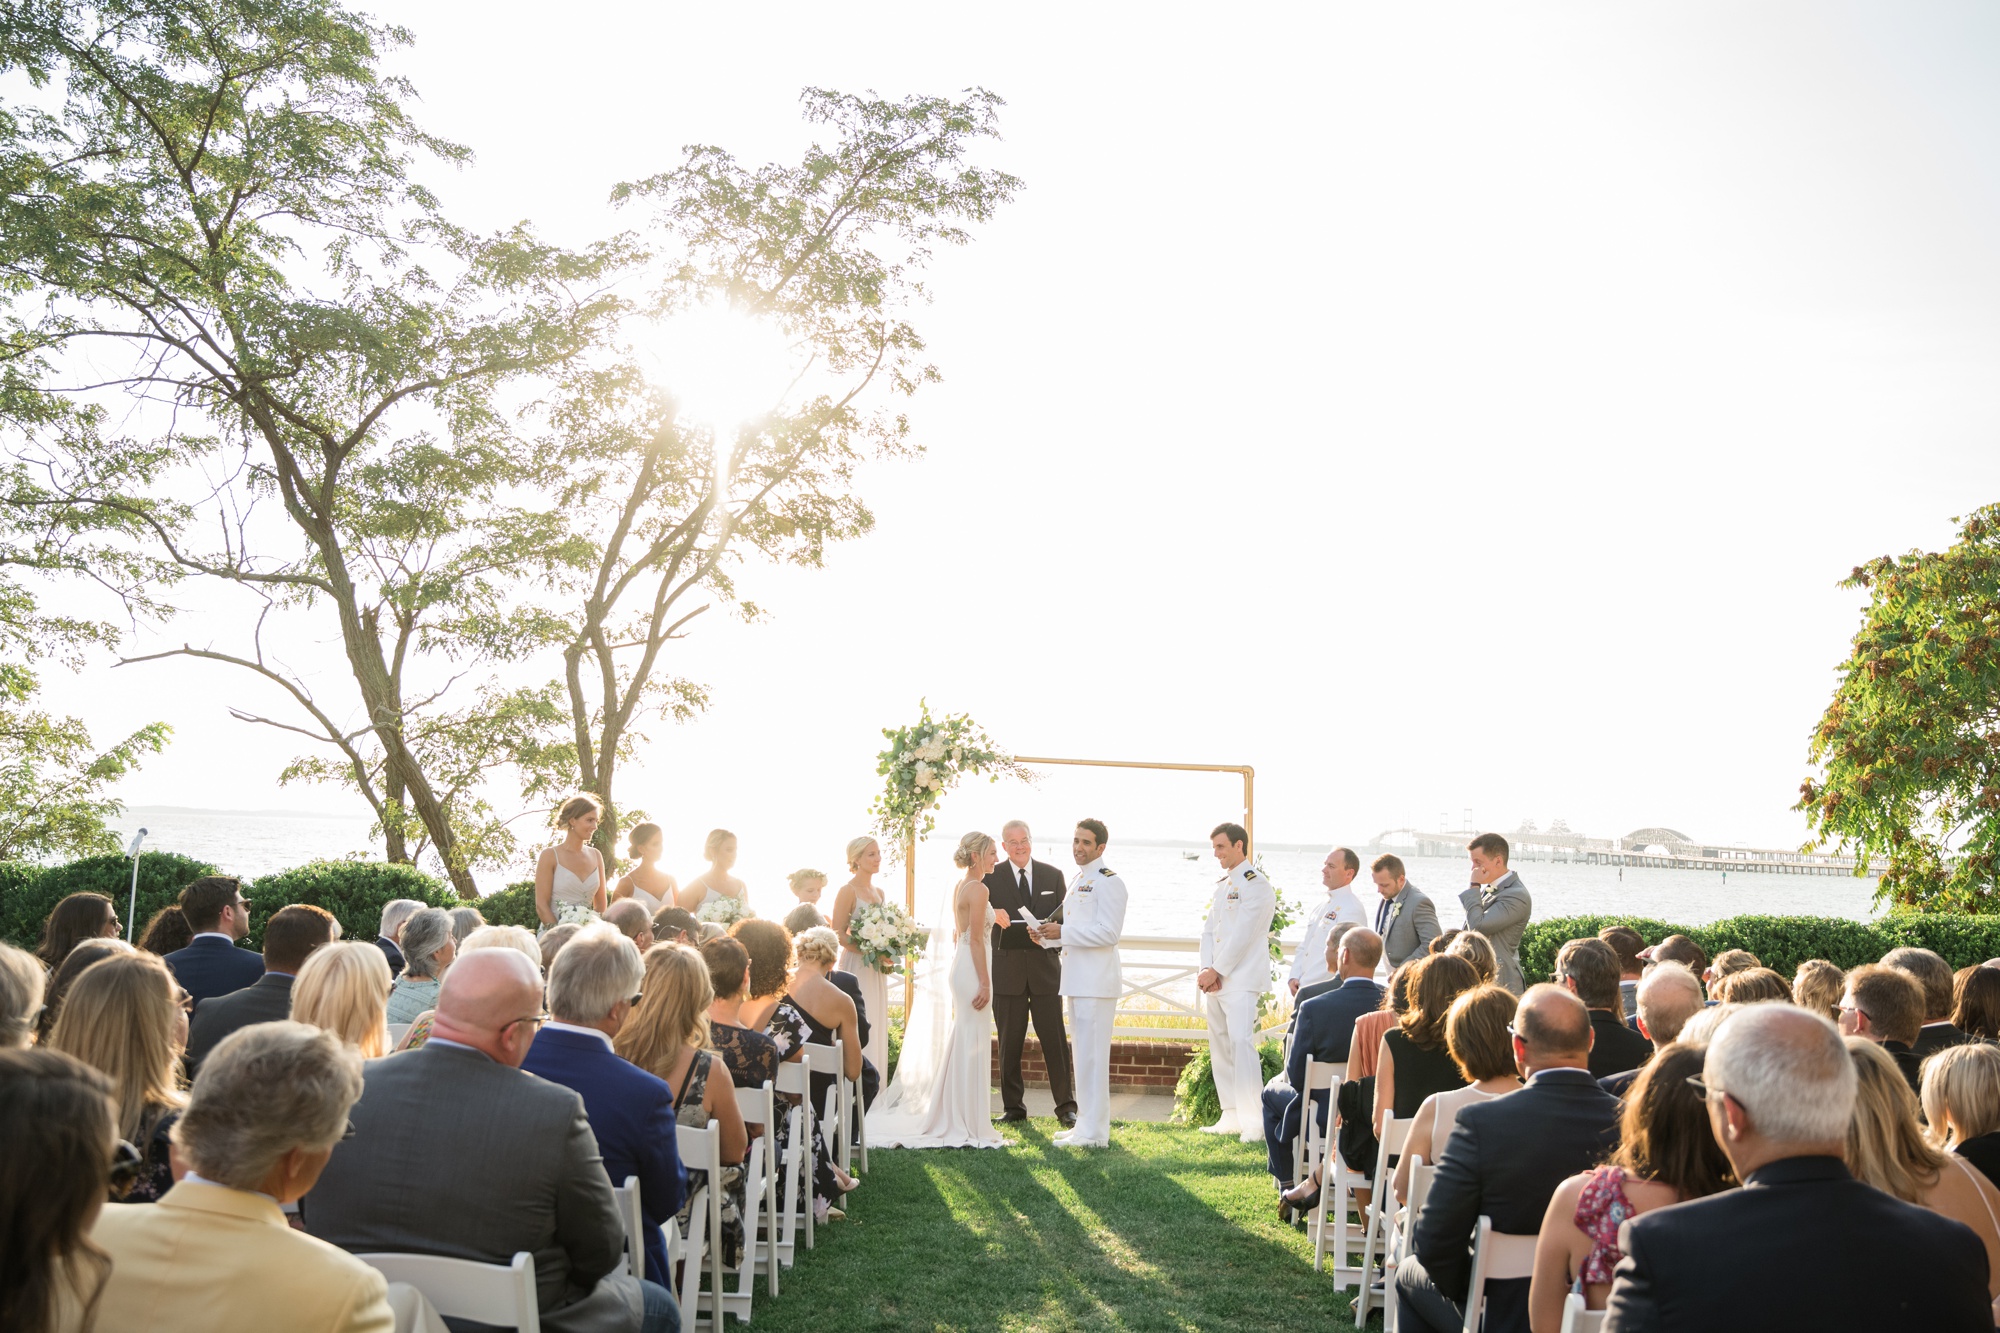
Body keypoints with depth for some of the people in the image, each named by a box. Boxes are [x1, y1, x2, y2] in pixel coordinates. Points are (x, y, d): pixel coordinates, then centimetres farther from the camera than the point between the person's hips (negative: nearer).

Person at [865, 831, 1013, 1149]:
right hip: (973, 970, -9)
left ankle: (954, 1120, 20)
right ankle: (970, 1126, 1)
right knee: (973, 1046, -4)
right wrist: (984, 982, -18)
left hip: (959, 965, 9)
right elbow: (976, 940, -18)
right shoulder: (978, 889, -14)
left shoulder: (959, 887, 13)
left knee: (960, 1045, 14)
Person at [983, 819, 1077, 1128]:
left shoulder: (1053, 875, 9)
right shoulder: (991, 877, 3)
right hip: (1007, 970, 0)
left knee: (1055, 1039, 0)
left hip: (1045, 968, 1)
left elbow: (1065, 916, 9)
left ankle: (1066, 1106, 6)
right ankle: (1013, 1107, 14)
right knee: (1009, 1042, 5)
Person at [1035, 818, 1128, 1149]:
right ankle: (1086, 1122, 22)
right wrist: (1047, 935, 10)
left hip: (1096, 982, -10)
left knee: (1092, 1056, -8)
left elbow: (1108, 933, -19)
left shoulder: (1108, 882, -11)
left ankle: (1093, 1133, -4)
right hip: (1077, 981, 10)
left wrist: (1062, 931, -18)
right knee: (1084, 1056, 14)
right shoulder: (1078, 881, 19)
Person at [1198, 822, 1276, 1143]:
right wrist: (1206, 970, -2)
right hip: (1215, 980, 9)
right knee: (1220, 1047, 10)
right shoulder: (1222, 885, 19)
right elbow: (1209, 931, 13)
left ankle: (1253, 1123, -17)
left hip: (1241, 980, -9)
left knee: (1241, 1043, -17)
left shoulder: (1256, 885, -8)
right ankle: (1231, 1118, 17)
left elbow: (1242, 935, -15)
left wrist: (1216, 971, -13)